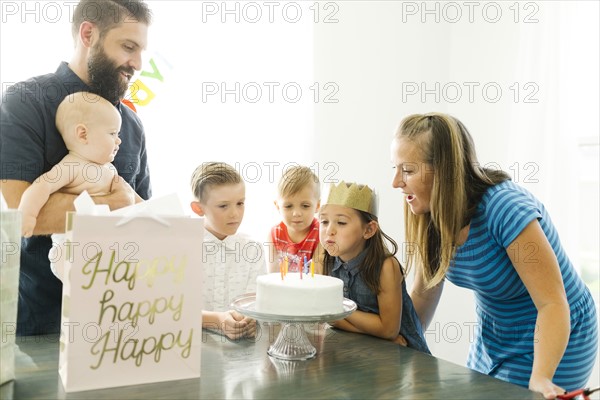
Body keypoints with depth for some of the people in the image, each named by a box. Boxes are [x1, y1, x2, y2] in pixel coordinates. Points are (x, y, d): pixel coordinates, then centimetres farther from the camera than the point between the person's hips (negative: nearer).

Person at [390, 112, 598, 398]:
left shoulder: (505, 208, -31)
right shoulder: (431, 216, -12)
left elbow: (552, 303, -30)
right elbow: (423, 294, -2)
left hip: (552, 342, -6)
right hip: (491, 340, 6)